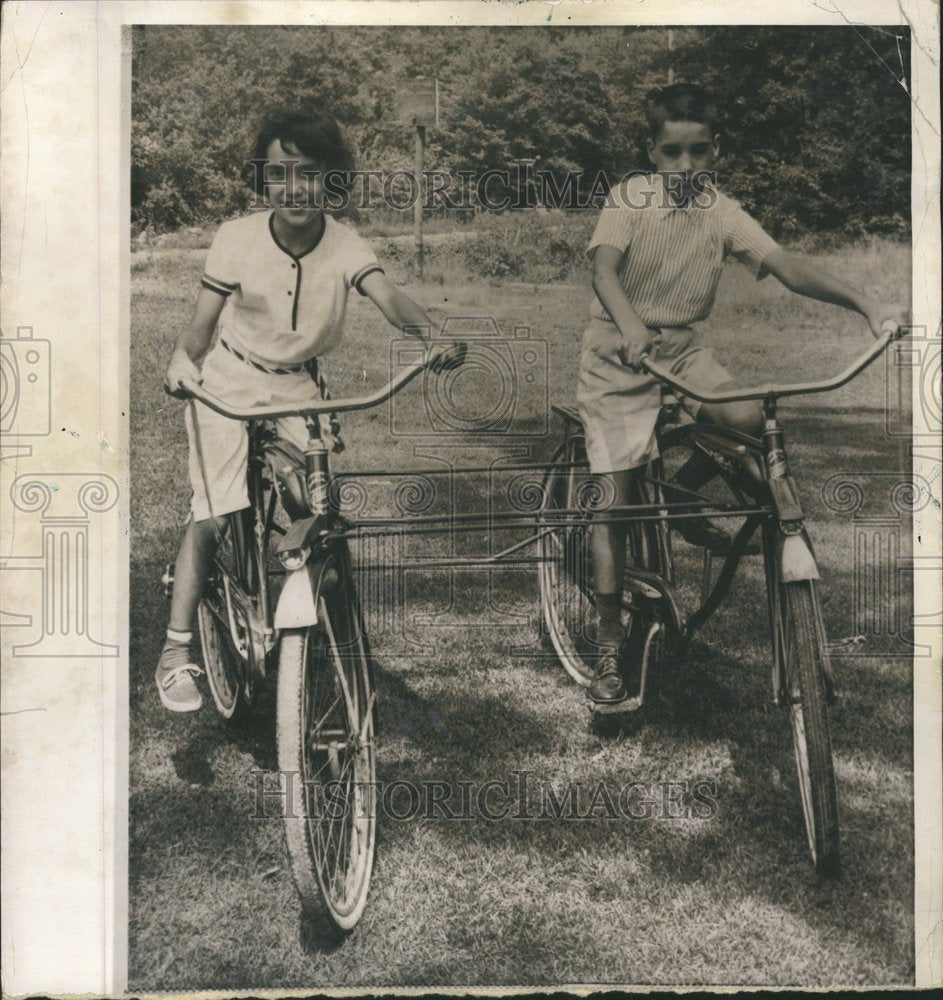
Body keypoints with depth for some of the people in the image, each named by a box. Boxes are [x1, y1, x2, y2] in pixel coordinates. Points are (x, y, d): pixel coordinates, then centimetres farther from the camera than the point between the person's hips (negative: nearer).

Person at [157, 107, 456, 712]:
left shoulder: (345, 246, -14)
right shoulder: (237, 239, -16)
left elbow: (389, 298, -32)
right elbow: (202, 325, -16)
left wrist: (430, 333, -54)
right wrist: (183, 359, -40)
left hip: (299, 387, 2)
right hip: (229, 381, -2)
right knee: (214, 515, -13)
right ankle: (178, 651, -3)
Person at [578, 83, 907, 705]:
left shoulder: (722, 213, -4)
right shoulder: (631, 196, -11)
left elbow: (787, 266, -15)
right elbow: (604, 267, -28)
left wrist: (866, 304, -29)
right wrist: (629, 323, -49)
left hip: (683, 348, 3)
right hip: (619, 355, -3)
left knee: (748, 419, -26)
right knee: (617, 497, -6)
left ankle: (682, 498, 6)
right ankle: (610, 642, 4)